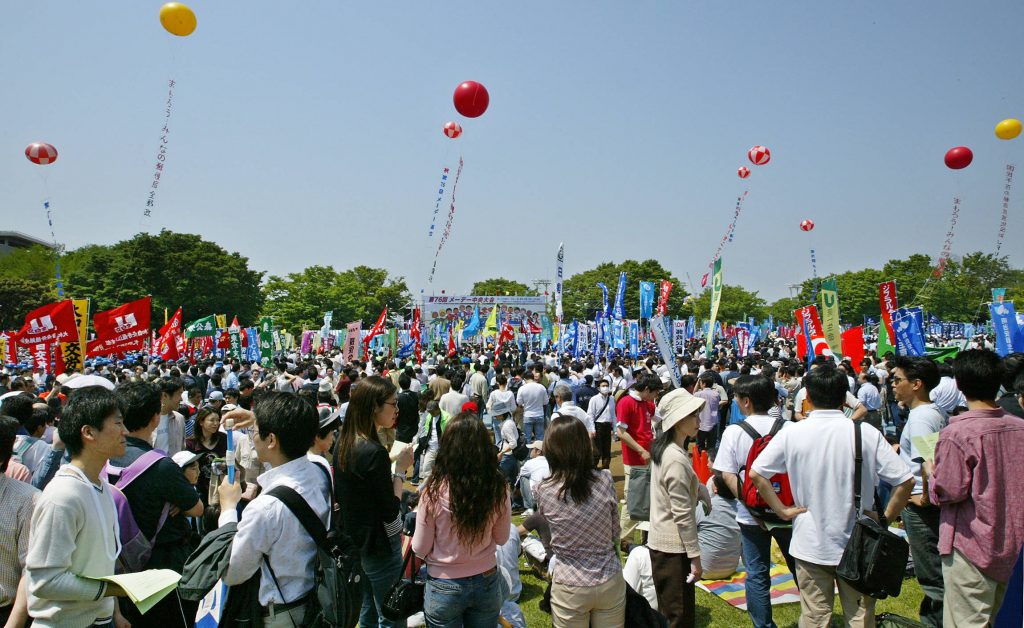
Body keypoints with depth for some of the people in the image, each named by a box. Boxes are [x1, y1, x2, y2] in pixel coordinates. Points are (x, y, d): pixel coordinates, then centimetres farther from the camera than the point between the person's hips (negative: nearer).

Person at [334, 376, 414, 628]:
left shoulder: (343, 443, 0)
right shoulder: (374, 451, -26)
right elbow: (390, 512, -22)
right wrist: (400, 469, -13)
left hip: (356, 540, 9)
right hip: (380, 545, -9)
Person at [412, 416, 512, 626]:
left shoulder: (434, 492, -23)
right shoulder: (498, 487, -16)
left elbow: (420, 549, -11)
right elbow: (501, 538, 0)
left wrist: (418, 517, 6)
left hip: (445, 588, -2)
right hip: (487, 582, 2)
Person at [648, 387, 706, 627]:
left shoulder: (662, 449, 4)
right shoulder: (677, 459, -24)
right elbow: (682, 514, -23)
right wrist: (695, 556, -18)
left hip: (660, 541, 9)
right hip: (674, 547, -9)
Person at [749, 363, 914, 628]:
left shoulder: (791, 433, -10)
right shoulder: (867, 434, -10)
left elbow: (756, 474, -10)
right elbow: (905, 481, -10)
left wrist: (783, 510, -2)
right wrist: (886, 517, 2)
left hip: (810, 544, 0)